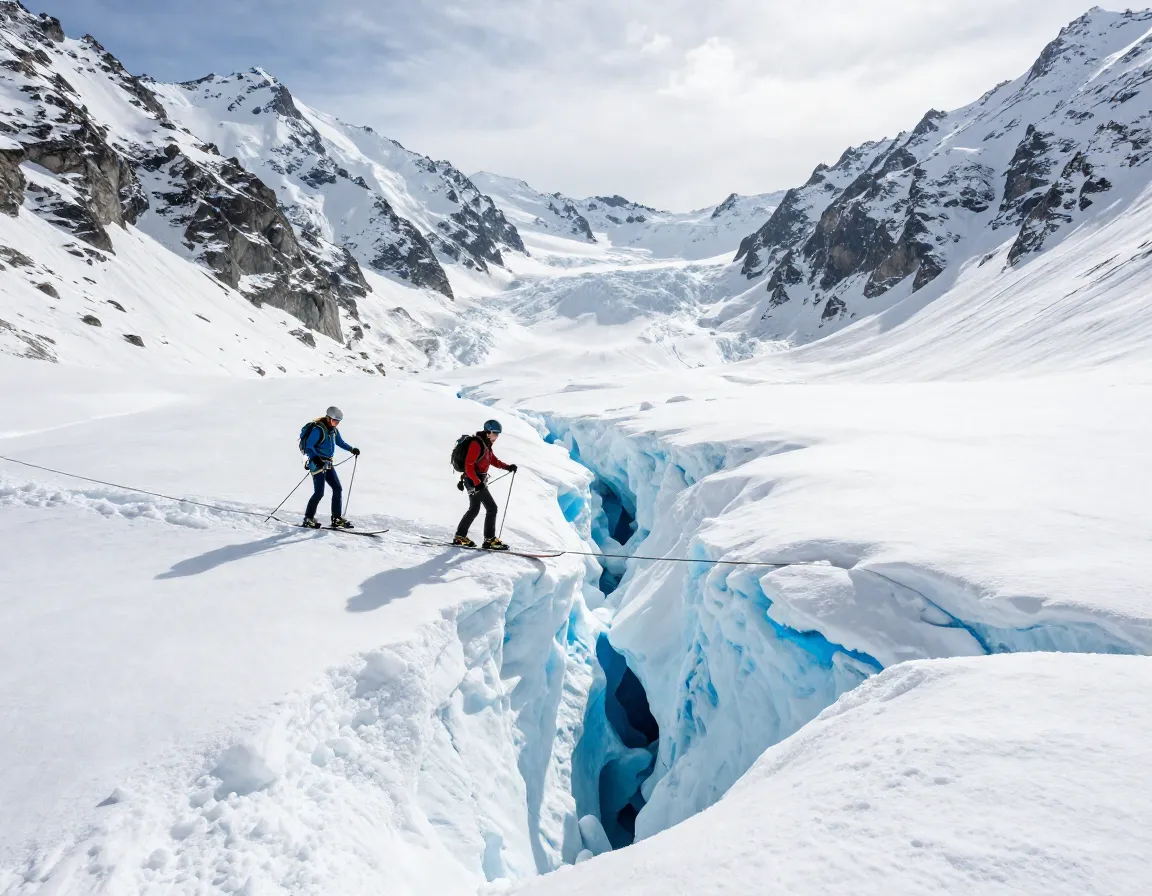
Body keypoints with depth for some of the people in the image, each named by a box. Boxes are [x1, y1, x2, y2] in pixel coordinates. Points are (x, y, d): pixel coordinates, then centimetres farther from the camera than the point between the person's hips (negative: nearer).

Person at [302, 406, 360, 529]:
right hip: (317, 463, -8)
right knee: (319, 493, -9)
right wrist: (315, 458, -35)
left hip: (327, 464, 8)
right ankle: (308, 518, 7)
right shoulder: (318, 429, -16)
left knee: (338, 489, 3)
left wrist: (351, 449, 12)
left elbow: (339, 442, 25)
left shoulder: (333, 429, 9)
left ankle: (336, 519, 9)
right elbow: (308, 446, -20)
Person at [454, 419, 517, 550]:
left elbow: (493, 460, 21)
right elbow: (468, 465, -21)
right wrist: (477, 482, -27)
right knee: (491, 508, -11)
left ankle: (460, 536, 23)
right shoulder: (477, 444, -16)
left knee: (474, 509, 15)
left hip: (477, 480, 10)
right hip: (474, 480, -10)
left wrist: (507, 467, 5)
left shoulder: (486, 444, 13)